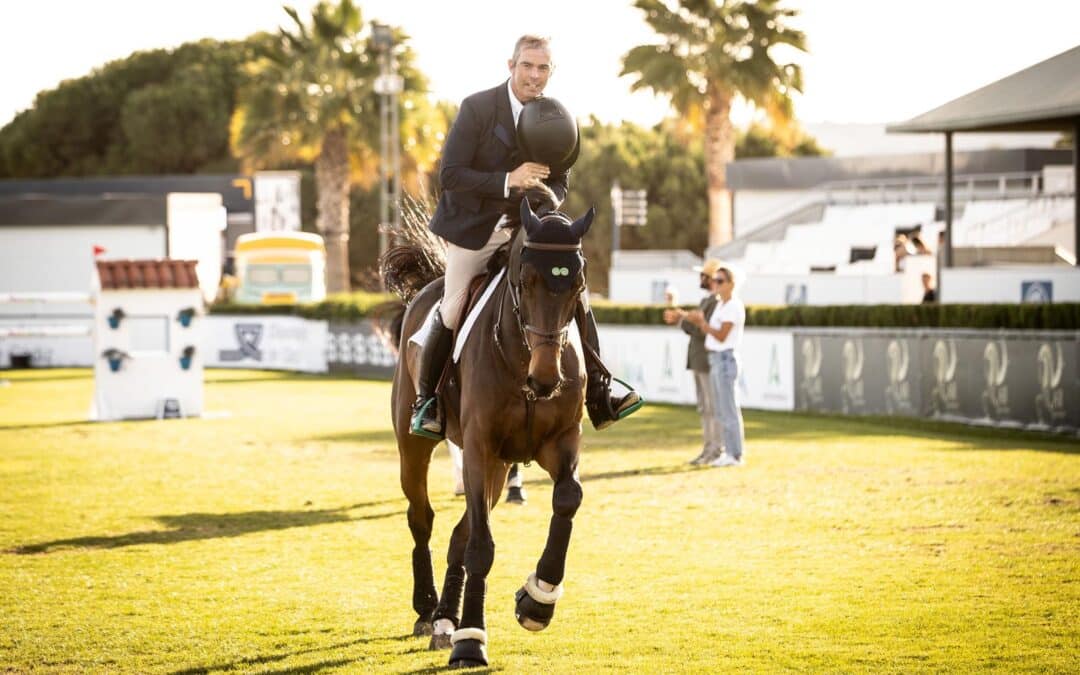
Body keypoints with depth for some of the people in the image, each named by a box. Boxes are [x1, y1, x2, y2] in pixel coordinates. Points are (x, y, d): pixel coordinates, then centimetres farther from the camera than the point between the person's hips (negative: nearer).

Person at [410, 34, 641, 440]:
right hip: (474, 228, -5)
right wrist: (507, 181, -28)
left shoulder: (556, 119, -1)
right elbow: (449, 174, -18)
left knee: (576, 295, 0)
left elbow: (559, 182, 8)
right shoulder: (477, 108, -15)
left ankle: (599, 398, 8)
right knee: (450, 314, -5)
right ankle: (425, 403, 14)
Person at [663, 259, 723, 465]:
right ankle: (709, 450, 13)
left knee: (714, 408, -7)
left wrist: (682, 319, -9)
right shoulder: (706, 300, 18)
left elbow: (704, 331, -20)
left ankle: (718, 451, -5)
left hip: (711, 362, -10)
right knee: (705, 409, 10)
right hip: (699, 362, 10)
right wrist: (680, 319, 7)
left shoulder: (719, 301, -14)